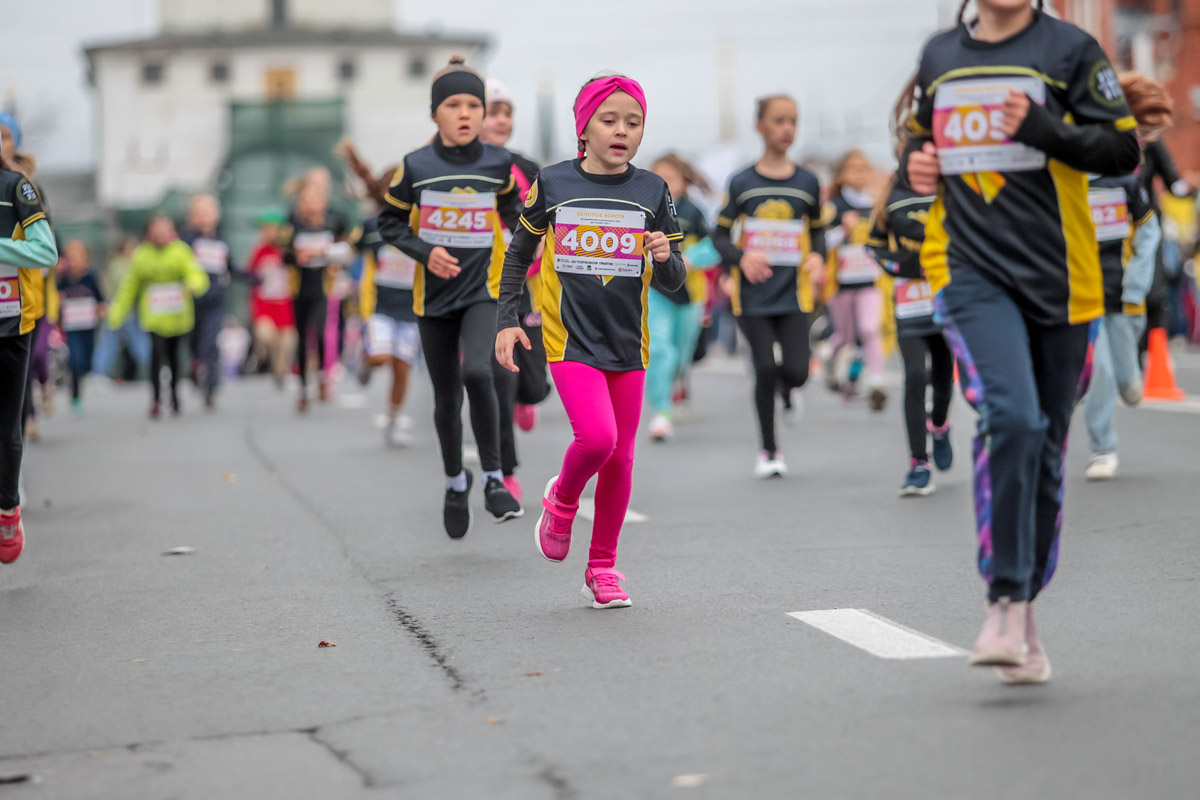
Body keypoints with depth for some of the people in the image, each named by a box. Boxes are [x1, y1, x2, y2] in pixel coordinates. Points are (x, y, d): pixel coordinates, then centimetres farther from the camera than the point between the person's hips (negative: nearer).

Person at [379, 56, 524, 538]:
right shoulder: (416, 167, -5)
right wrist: (425, 252, -11)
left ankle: (492, 478, -11)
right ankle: (455, 482, 34)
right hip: (434, 295, 1)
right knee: (447, 396, 9)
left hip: (483, 290, -1)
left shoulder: (498, 163, -2)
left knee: (477, 372, -26)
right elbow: (390, 222, 3)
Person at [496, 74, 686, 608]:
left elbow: (673, 283, 4)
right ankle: (561, 500, 12)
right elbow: (519, 254, 11)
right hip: (569, 339, -3)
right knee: (596, 436, -21)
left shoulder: (652, 191, 1)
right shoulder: (552, 184, -2)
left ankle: (602, 568, 22)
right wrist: (507, 321, 4)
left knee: (620, 455, 6)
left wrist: (664, 259, -18)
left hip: (628, 343, 3)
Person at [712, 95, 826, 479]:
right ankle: (768, 450, 12)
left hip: (793, 294, 1)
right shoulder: (742, 183, 0)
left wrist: (818, 256, -4)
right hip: (754, 296, -1)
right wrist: (742, 257, -16)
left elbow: (817, 229, 17)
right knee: (765, 370, -5)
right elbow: (720, 234, 4)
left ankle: (786, 386, 29)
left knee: (796, 371, -10)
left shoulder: (807, 182, 5)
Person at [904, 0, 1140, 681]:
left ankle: (1025, 606, 22)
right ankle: (1006, 605, -17)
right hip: (973, 272, 0)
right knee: (1010, 418, -21)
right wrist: (918, 165, 6)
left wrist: (1046, 131, -18)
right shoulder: (939, 56, 13)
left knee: (1046, 447, 7)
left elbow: (1125, 149, -3)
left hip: (1060, 275, 0)